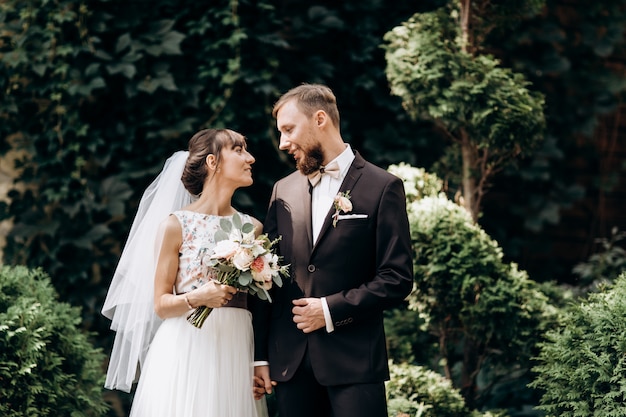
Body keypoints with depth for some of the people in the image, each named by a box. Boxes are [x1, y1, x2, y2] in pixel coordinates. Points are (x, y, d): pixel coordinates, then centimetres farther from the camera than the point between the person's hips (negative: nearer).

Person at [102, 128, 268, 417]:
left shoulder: (252, 228, 10)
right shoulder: (176, 224, -3)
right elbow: (160, 304, -2)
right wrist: (196, 298, -22)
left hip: (236, 353, 4)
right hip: (186, 352, -4)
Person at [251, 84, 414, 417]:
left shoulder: (382, 187, -3)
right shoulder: (284, 191, 12)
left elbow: (397, 279, -6)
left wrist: (332, 310, -12)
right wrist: (259, 356, 7)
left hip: (354, 362, -4)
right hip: (290, 362, 4)